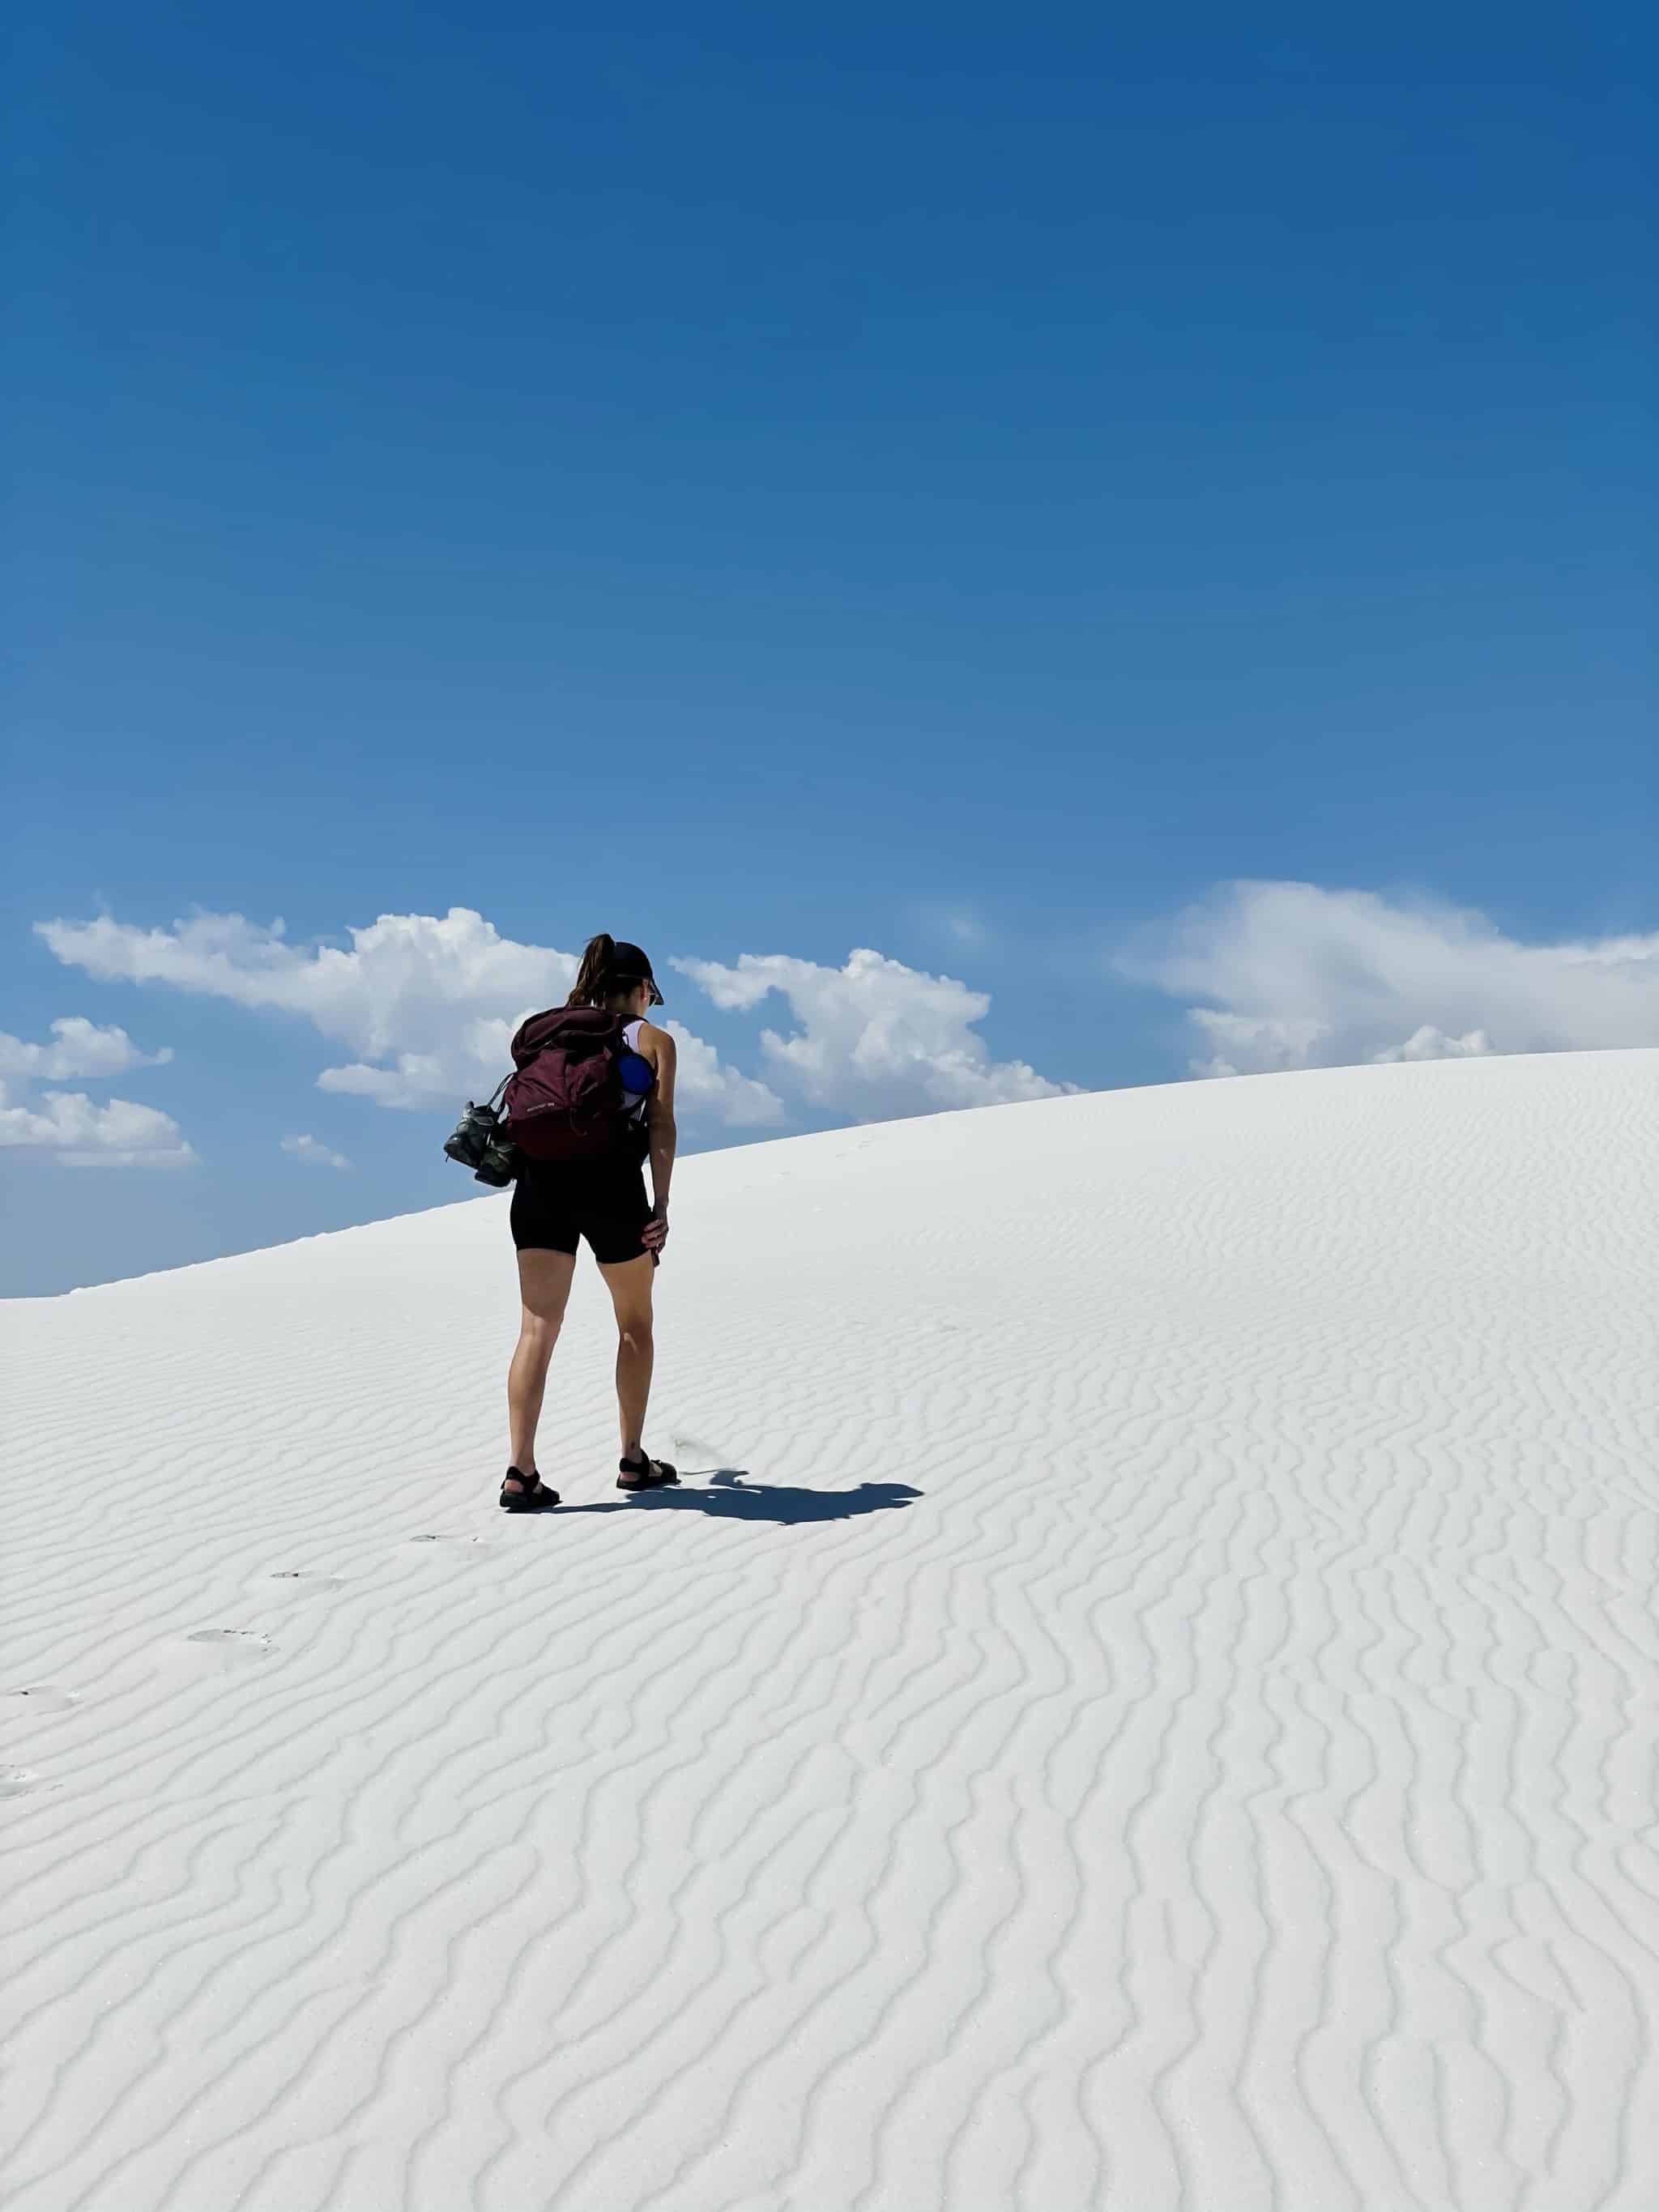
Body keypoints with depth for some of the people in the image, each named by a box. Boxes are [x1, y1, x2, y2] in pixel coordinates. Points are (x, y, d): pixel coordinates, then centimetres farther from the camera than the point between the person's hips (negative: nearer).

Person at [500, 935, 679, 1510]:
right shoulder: (654, 1040, 11)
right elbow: (661, 1127, 2)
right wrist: (660, 1206, -1)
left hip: (540, 1179, 3)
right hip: (612, 1183, -3)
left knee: (538, 1327, 1)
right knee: (635, 1323, 16)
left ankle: (521, 1472, -8)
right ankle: (632, 1460, 23)